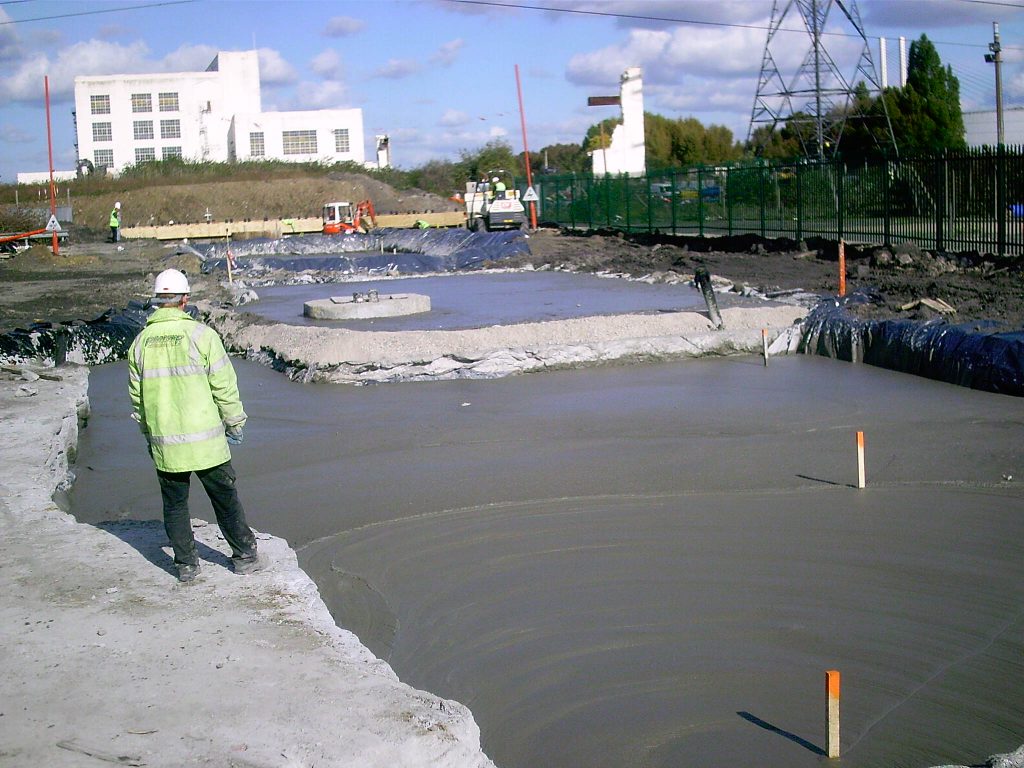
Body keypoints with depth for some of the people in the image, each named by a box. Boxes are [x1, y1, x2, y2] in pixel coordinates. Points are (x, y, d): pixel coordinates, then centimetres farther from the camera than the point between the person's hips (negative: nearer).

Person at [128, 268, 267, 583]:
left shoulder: (141, 342, 1)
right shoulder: (201, 335, -10)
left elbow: (136, 395, 9)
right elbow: (224, 385, -8)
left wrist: (147, 433, 21)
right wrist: (234, 422, 5)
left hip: (164, 443, 3)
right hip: (205, 439, -3)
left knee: (175, 504, 14)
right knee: (225, 498, 10)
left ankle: (186, 564, 20)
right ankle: (244, 556, 19)